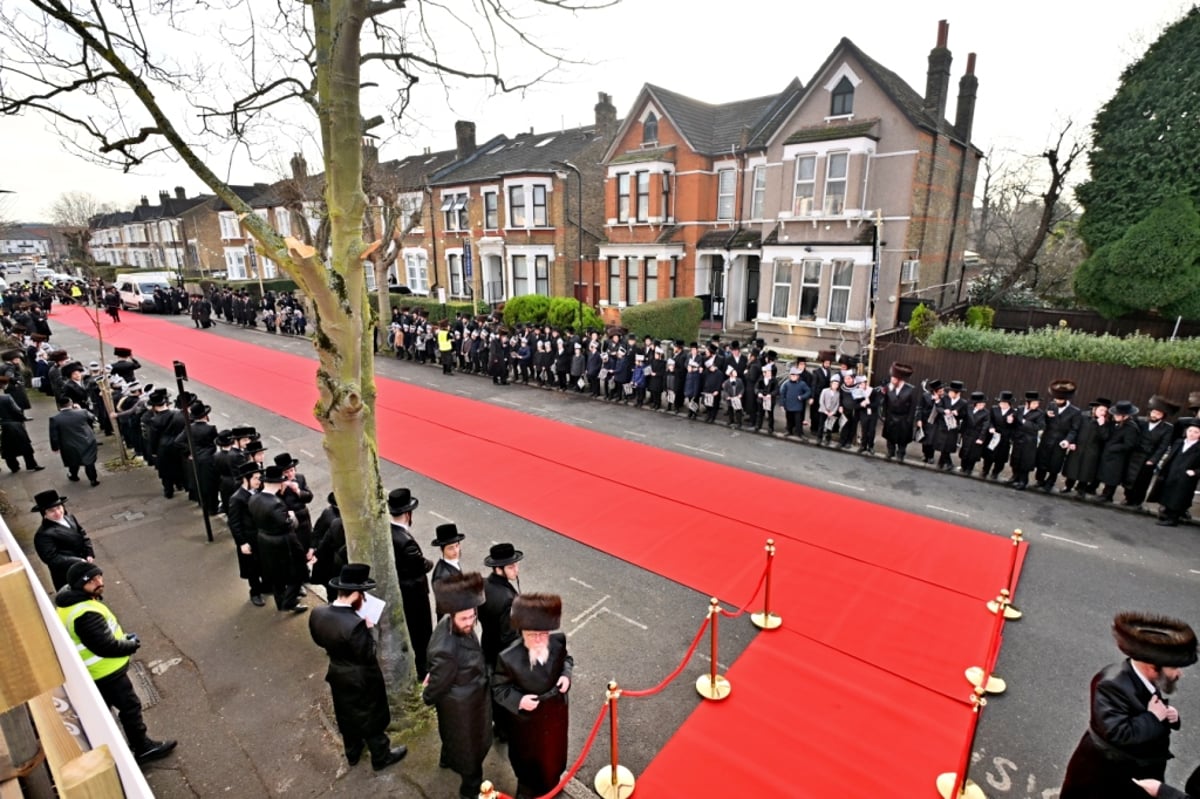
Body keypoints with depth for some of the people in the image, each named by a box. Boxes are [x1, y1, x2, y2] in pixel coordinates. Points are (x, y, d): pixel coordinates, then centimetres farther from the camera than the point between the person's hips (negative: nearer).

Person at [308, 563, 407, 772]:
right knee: (371, 718, 17)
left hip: (337, 675, 7)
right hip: (361, 679, -7)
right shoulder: (354, 624, -39)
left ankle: (352, 753, 51)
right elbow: (367, 655, -27)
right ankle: (381, 757, 38)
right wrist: (368, 629, -19)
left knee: (347, 715, 29)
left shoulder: (317, 614, -16)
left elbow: (319, 640, 3)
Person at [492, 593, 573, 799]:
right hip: (526, 719, -3)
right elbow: (498, 688, -16)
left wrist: (566, 674, -19)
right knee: (527, 756, 26)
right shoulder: (508, 658, -34)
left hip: (555, 712, 3)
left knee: (553, 751, 30)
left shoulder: (558, 642, -24)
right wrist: (519, 700, -31)